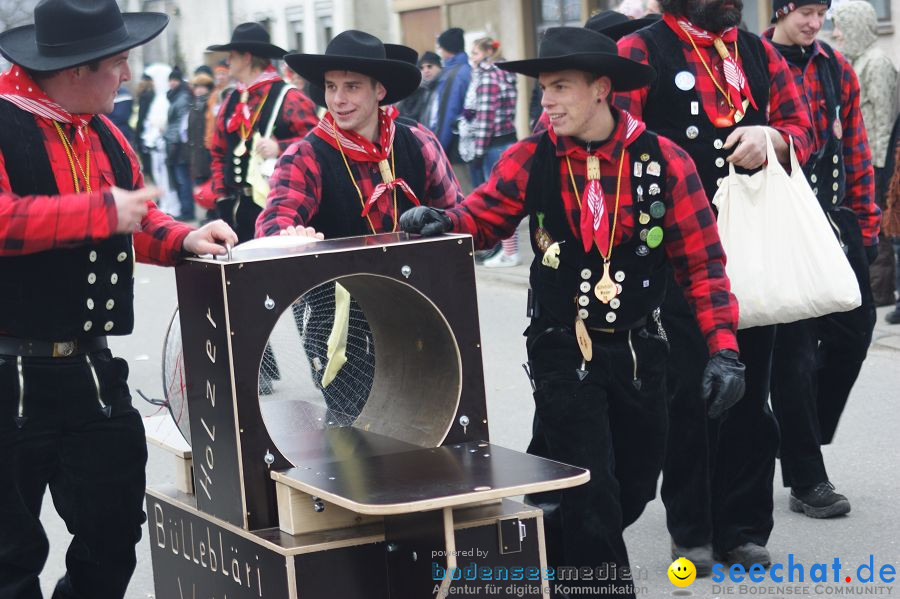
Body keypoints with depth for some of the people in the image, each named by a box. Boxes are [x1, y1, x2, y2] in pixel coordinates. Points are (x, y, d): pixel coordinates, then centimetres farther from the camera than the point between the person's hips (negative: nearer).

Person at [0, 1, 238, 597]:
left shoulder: (104, 133, 13)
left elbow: (136, 223, 20)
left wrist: (182, 239, -1)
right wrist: (101, 211, -24)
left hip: (94, 372, 7)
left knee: (115, 532, 14)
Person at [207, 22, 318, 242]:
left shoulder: (289, 99, -5)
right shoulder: (231, 102, 16)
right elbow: (219, 153, 21)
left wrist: (279, 148, -22)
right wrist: (221, 194, 11)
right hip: (234, 206, 7)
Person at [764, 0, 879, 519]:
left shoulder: (838, 70, 11)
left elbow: (856, 153, 14)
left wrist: (867, 224, 11)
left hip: (836, 220, 6)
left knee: (855, 328, 4)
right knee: (793, 349, -2)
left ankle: (801, 432, 26)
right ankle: (806, 481, 5)